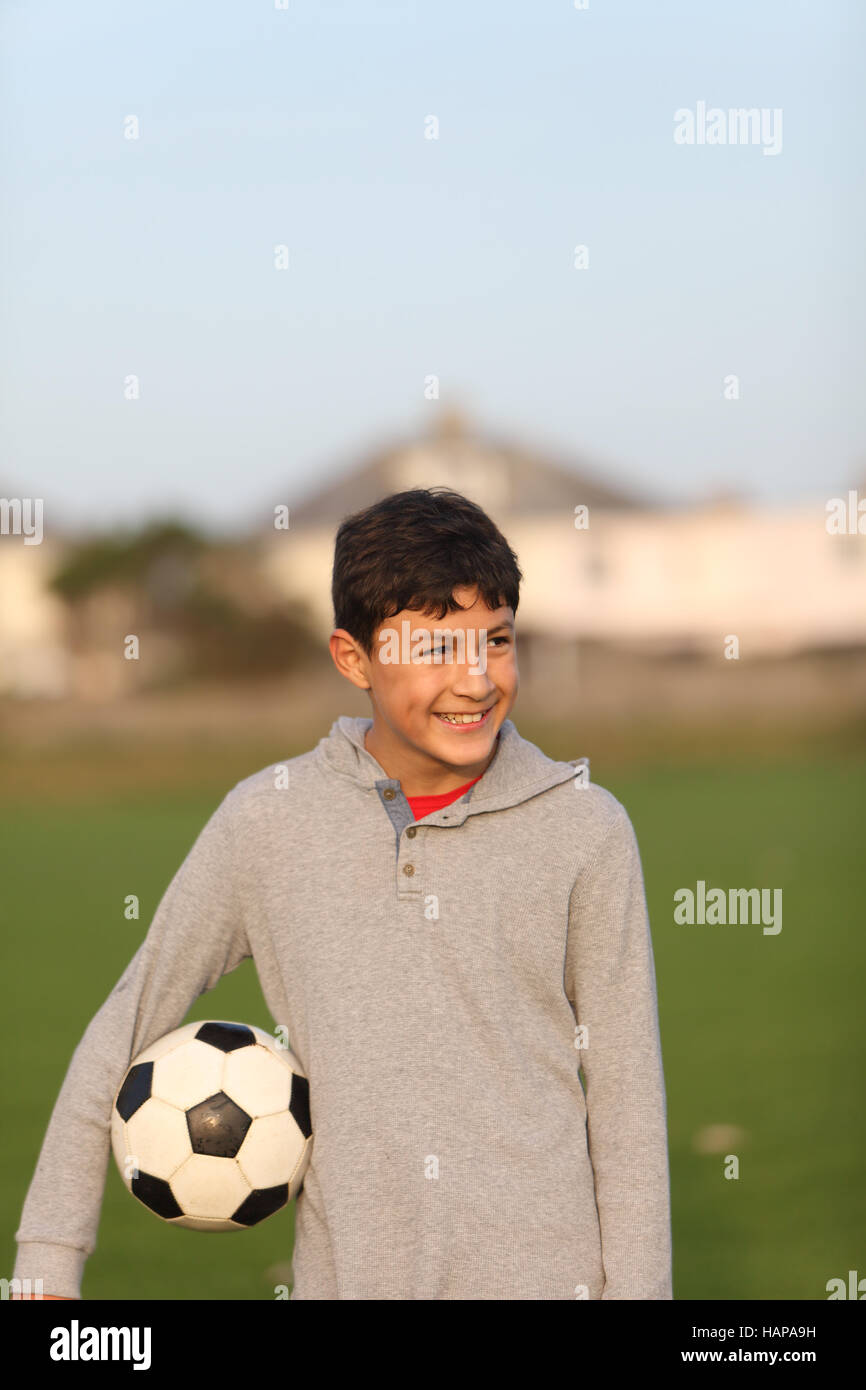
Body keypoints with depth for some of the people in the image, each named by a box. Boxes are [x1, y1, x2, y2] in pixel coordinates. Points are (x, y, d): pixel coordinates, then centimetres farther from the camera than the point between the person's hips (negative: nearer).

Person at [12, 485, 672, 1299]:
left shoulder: (584, 830, -1)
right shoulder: (266, 824, -1)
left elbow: (625, 1096, 2)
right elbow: (122, 1034, 6)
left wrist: (638, 1287, -2)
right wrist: (48, 1264, 4)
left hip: (545, 1269, -1)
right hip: (349, 1272, 1)